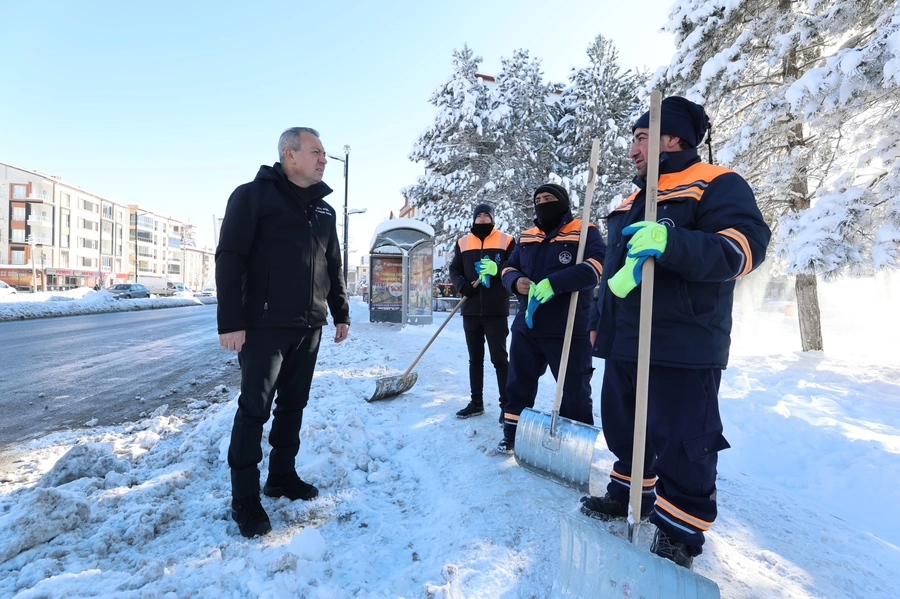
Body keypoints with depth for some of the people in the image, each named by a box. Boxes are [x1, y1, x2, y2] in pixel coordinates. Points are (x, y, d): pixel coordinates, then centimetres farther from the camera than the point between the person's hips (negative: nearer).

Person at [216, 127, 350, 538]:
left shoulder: (324, 209, 15)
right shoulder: (253, 195, -3)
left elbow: (333, 266, 19)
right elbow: (229, 259, -10)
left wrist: (341, 313, 15)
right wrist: (230, 321, -16)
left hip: (309, 327, 6)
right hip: (264, 325, -6)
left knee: (293, 405, 13)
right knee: (254, 409, 1)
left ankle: (282, 476, 29)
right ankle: (245, 498, 13)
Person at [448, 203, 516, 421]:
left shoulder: (506, 241, 2)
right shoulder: (463, 242, 11)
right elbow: (454, 270, 12)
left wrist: (498, 270, -20)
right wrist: (463, 285, -8)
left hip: (496, 311, -4)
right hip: (471, 310, 4)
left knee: (500, 359, -1)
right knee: (475, 359, 12)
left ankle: (507, 405, 9)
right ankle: (476, 402, 23)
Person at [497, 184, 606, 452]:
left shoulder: (584, 231, -4)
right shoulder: (526, 237, 14)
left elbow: (598, 265, -20)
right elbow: (509, 268, 17)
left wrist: (554, 283, -29)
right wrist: (516, 281, -9)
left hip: (569, 330, -5)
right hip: (526, 327, 6)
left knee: (574, 391, 6)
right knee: (518, 385, 15)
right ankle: (512, 435, 32)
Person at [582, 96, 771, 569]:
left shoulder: (716, 184, -3)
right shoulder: (633, 200, 22)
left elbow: (745, 246, -18)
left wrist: (672, 243, -33)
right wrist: (598, 319, 26)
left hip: (680, 348, -8)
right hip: (624, 344, 9)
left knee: (681, 442, 0)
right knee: (622, 427, 18)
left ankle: (680, 534, 19)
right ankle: (630, 492, 39)